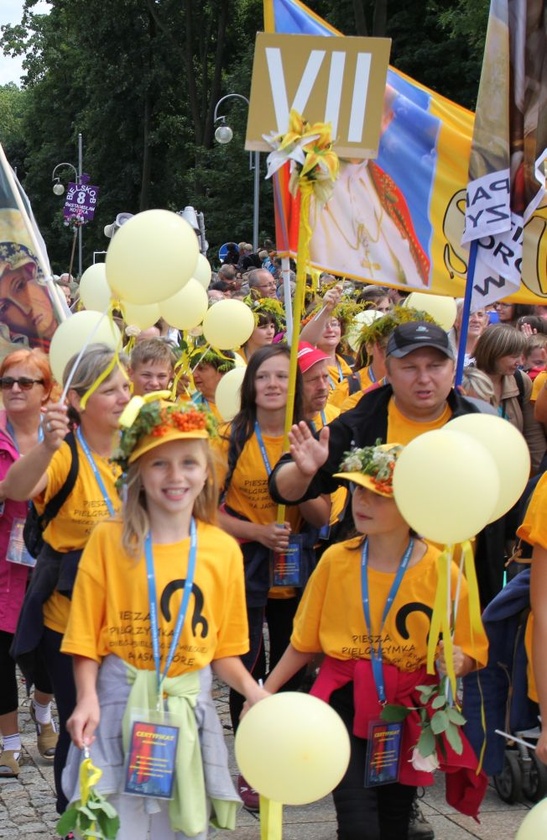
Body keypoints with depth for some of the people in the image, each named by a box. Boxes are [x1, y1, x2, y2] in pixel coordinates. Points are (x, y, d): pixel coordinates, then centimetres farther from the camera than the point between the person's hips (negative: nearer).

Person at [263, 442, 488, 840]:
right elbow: (304, 642, 7)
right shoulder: (336, 560, -4)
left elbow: (472, 652, 0)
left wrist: (456, 661, -21)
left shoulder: (441, 572, -8)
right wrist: (266, 693, 5)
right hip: (348, 705, 0)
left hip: (409, 712, 0)